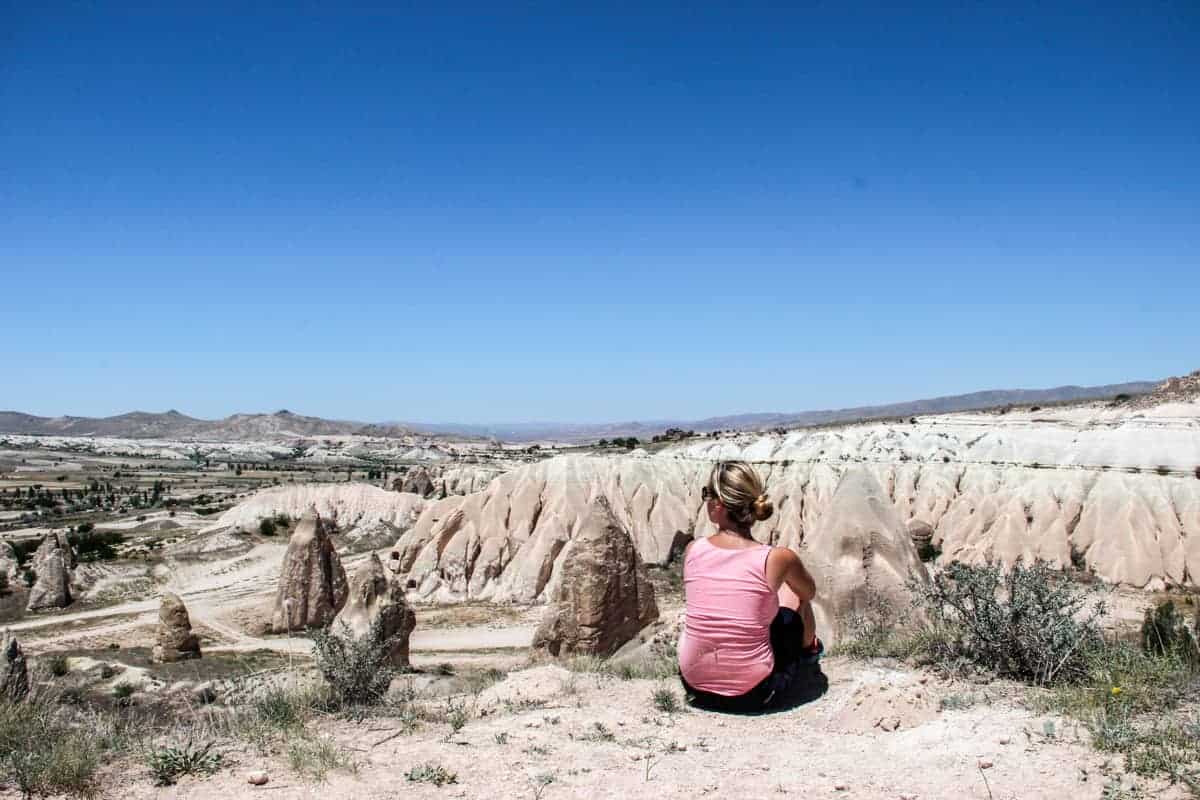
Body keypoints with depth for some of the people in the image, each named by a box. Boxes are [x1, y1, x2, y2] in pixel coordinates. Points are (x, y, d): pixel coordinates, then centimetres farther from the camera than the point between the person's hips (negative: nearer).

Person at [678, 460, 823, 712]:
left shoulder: (692, 550, -9)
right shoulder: (778, 559, -15)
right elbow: (810, 593, 8)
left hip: (695, 686, 2)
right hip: (754, 693, -2)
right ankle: (808, 648, 50)